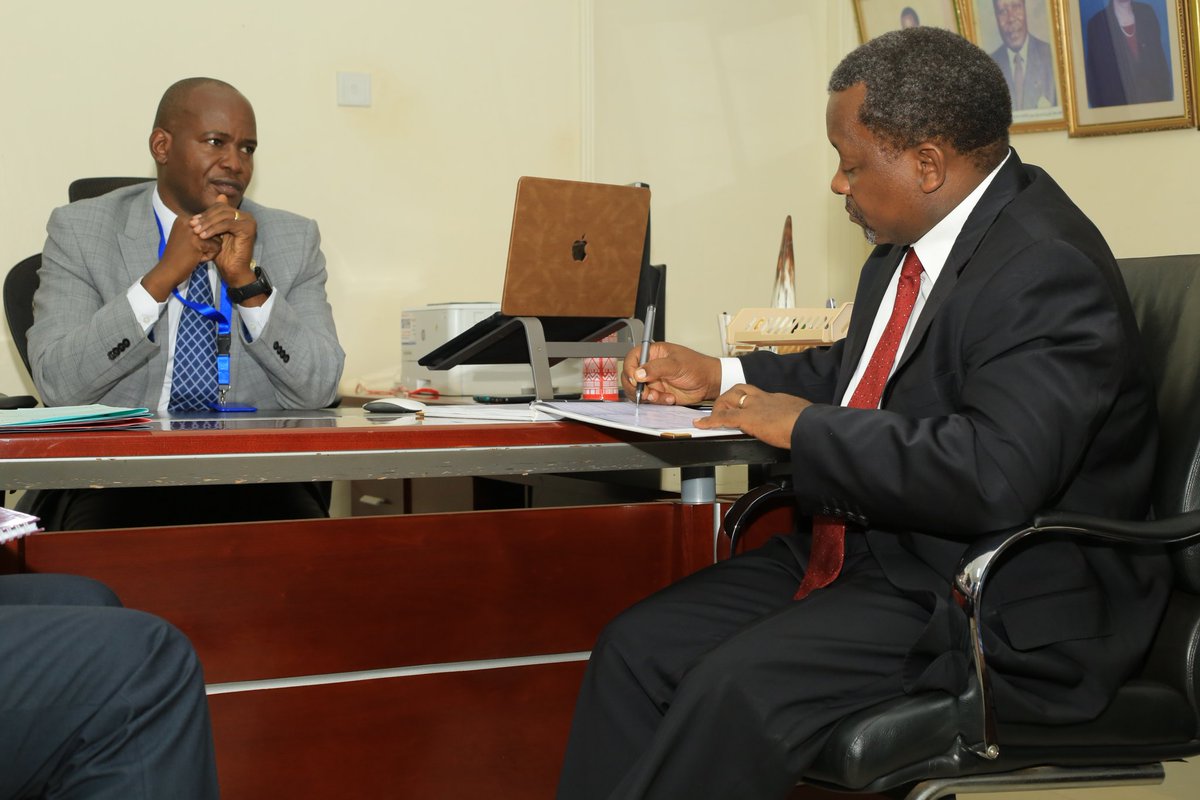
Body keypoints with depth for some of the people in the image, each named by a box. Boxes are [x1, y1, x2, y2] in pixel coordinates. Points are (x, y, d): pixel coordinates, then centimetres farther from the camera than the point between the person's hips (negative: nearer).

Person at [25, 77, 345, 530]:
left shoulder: (295, 239, 8)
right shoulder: (79, 231, 3)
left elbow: (319, 390, -1)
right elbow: (56, 384, -9)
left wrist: (247, 280, -14)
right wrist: (161, 277, -16)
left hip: (252, 480, 2)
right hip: (119, 479, -2)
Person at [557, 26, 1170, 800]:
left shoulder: (1049, 271, -21)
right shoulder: (916, 243, 7)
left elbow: (996, 476, -32)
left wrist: (801, 426, -21)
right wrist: (717, 376, 15)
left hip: (998, 604, -9)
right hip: (864, 549, 10)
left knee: (738, 689, -28)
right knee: (636, 647, -4)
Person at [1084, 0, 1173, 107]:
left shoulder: (1147, 13, 5)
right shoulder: (1097, 23, -6)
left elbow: (1160, 59, 7)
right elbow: (1093, 73, -5)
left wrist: (1166, 94, 2)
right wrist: (1099, 108, -8)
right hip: (1118, 103, -3)